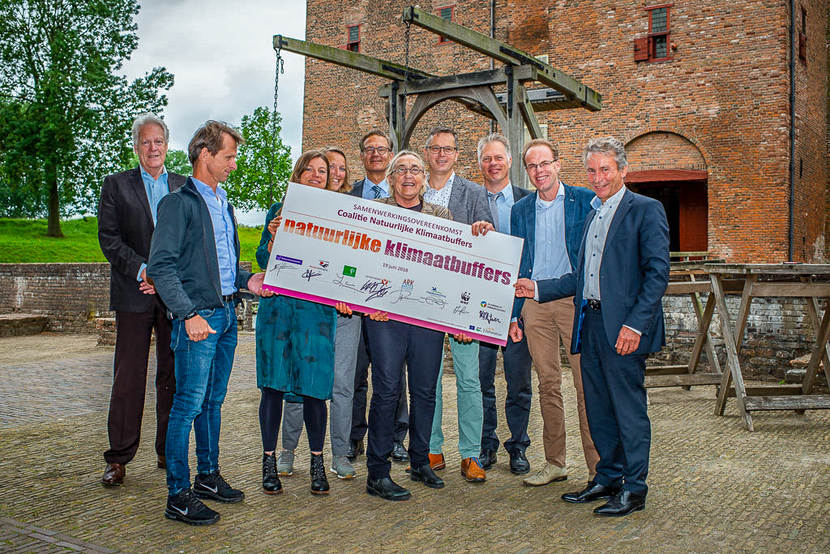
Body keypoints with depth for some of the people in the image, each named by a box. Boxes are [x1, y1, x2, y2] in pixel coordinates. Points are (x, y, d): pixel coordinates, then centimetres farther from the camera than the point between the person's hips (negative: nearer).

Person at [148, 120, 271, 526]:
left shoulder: (223, 203, 17)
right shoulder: (179, 203, -9)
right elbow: (161, 266, -15)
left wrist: (246, 281, 4)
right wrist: (189, 314, -22)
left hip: (226, 315, 8)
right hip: (198, 318, -8)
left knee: (214, 400, 15)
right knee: (189, 404, -4)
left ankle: (208, 476, 27)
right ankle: (178, 494, 4)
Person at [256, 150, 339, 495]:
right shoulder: (279, 211, 11)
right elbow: (263, 260, 8)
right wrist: (273, 238, -10)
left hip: (318, 309, 0)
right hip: (278, 305, 0)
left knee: (313, 385, -1)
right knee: (273, 383, 1)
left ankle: (317, 461, 14)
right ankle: (269, 461, 14)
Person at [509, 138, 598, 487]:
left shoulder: (585, 201, 1)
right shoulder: (520, 210, 13)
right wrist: (514, 314, 10)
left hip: (575, 300, -4)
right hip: (535, 302, 4)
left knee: (586, 385, -4)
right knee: (548, 384, 9)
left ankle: (597, 466, 5)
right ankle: (555, 463, 18)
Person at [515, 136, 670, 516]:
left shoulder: (646, 210, -5)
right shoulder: (592, 214, 19)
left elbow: (657, 273, -13)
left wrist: (636, 324, -20)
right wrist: (538, 289, 14)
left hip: (623, 327, -7)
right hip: (589, 324, 8)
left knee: (629, 409, 1)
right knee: (598, 409, 14)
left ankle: (634, 488, 13)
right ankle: (607, 478, 28)